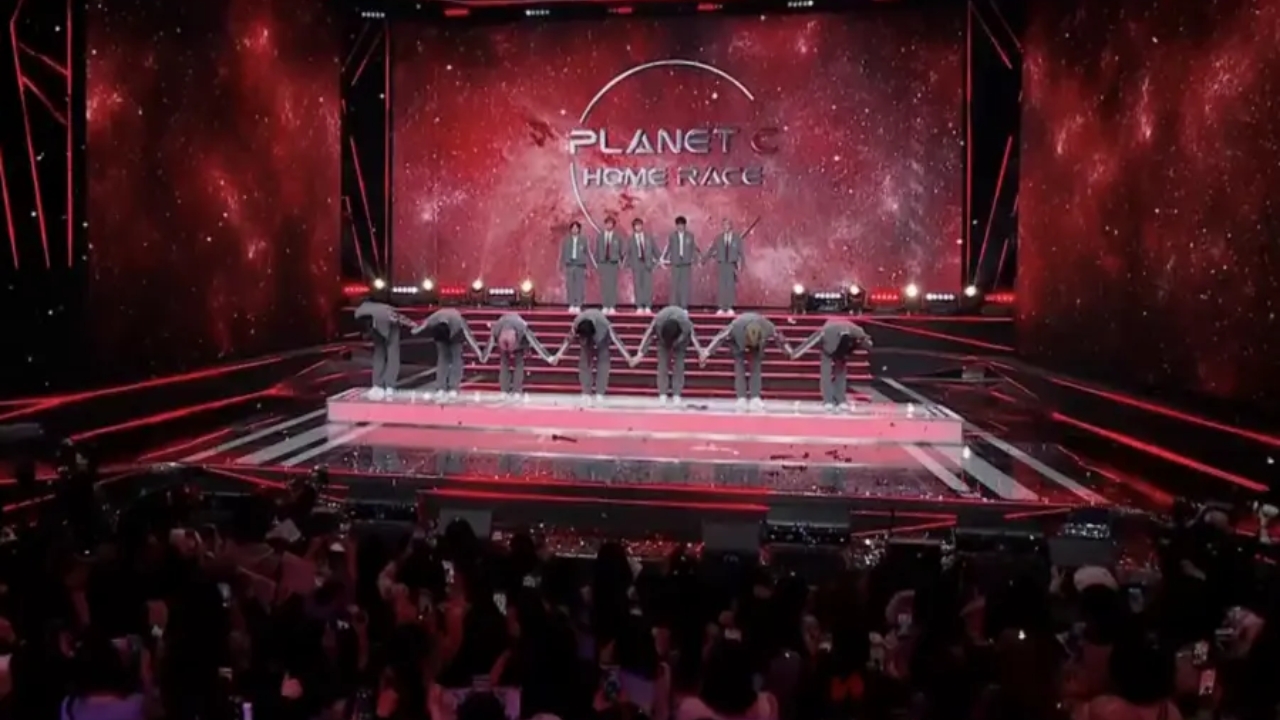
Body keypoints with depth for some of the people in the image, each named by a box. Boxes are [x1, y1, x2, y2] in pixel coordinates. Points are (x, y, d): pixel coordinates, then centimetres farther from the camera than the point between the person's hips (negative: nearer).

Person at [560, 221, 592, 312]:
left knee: (579, 286, -3)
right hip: (569, 265, 1)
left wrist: (594, 264, 5)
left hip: (580, 265, -1)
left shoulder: (583, 240, 4)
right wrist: (561, 265, 6)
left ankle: (578, 305, 1)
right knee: (570, 286, -1)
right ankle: (571, 305, 4)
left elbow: (588, 253, 6)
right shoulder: (566, 240, 5)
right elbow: (562, 254, 8)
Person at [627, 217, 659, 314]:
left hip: (647, 264, 1)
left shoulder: (649, 238, 9)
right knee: (638, 285, -2)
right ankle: (639, 307, 1)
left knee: (648, 285, -4)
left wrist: (655, 261, 4)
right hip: (636, 264, -1)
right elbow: (628, 253, 6)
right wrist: (629, 264, -2)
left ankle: (648, 307, -1)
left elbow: (655, 250, 12)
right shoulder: (631, 239, 5)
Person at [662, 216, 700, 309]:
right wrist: (663, 259, 5)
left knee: (686, 285, -1)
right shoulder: (672, 236, 5)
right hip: (675, 264, 0)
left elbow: (695, 247, 8)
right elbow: (668, 248, 8)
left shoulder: (690, 236, 5)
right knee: (675, 285, -1)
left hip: (686, 264, 0)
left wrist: (699, 257, 5)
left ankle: (684, 306, 2)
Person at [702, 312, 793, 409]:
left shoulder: (767, 327, -38)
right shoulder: (735, 327, -43)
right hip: (738, 344, -1)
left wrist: (789, 352, -1)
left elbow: (779, 337, -16)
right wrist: (706, 353, -25)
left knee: (756, 366, -10)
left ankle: (755, 398, -12)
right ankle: (741, 398, -15)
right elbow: (720, 338, -30)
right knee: (739, 366, -13)